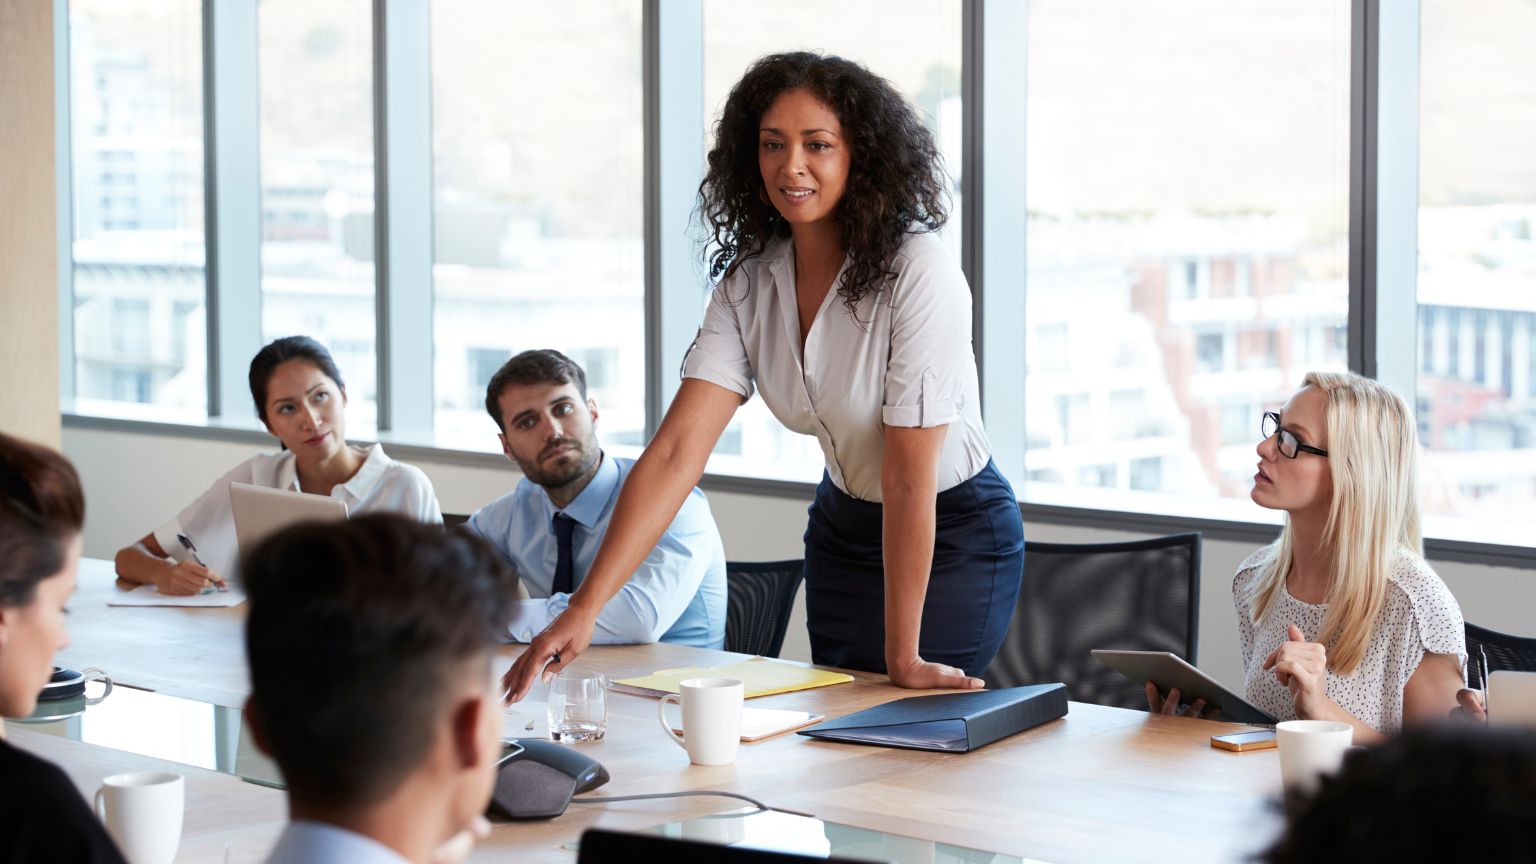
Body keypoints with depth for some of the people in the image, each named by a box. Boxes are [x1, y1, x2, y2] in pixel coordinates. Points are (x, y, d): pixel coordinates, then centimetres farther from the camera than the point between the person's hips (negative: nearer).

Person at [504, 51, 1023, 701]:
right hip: (844, 523, 6)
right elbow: (678, 449, -18)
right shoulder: (748, 281, -10)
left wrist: (904, 658, -25)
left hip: (954, 533, -6)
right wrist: (584, 607, -29)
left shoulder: (919, 271, -27)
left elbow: (910, 476, -27)